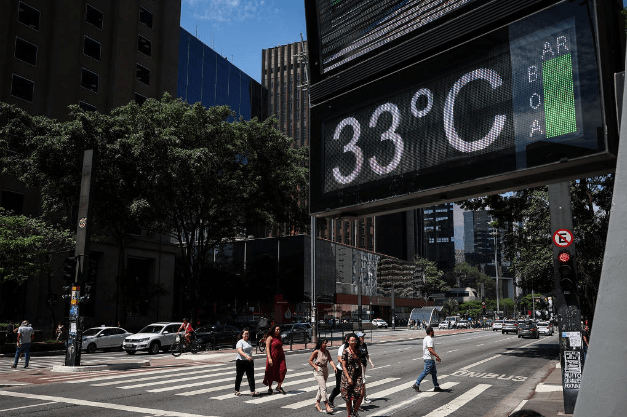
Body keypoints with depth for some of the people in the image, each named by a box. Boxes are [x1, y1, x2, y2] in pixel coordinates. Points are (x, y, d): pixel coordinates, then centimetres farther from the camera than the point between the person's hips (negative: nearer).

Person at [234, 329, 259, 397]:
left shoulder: (249, 342, 15)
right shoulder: (240, 342, -9)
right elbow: (240, 351, -25)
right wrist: (246, 356, -40)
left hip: (249, 361, 6)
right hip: (241, 361, -6)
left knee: (251, 377, -3)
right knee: (239, 377, 6)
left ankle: (253, 391, -5)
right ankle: (237, 391, 22)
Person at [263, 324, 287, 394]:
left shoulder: (279, 337, 15)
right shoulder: (270, 337, -6)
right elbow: (267, 348, -12)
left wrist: (283, 355, 22)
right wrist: (269, 358, -21)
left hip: (280, 356, 6)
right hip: (272, 356, -5)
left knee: (283, 369, -11)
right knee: (271, 373, 4)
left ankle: (279, 387, -1)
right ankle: (270, 388, 20)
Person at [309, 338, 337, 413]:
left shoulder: (326, 351, 5)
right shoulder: (316, 352, -12)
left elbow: (330, 360, -4)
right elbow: (310, 361, -6)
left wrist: (334, 367, -19)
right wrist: (316, 367, -13)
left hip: (325, 370, 7)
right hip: (318, 371, -7)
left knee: (321, 388, 16)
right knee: (323, 388, -13)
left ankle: (317, 404, 29)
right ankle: (327, 407, -14)